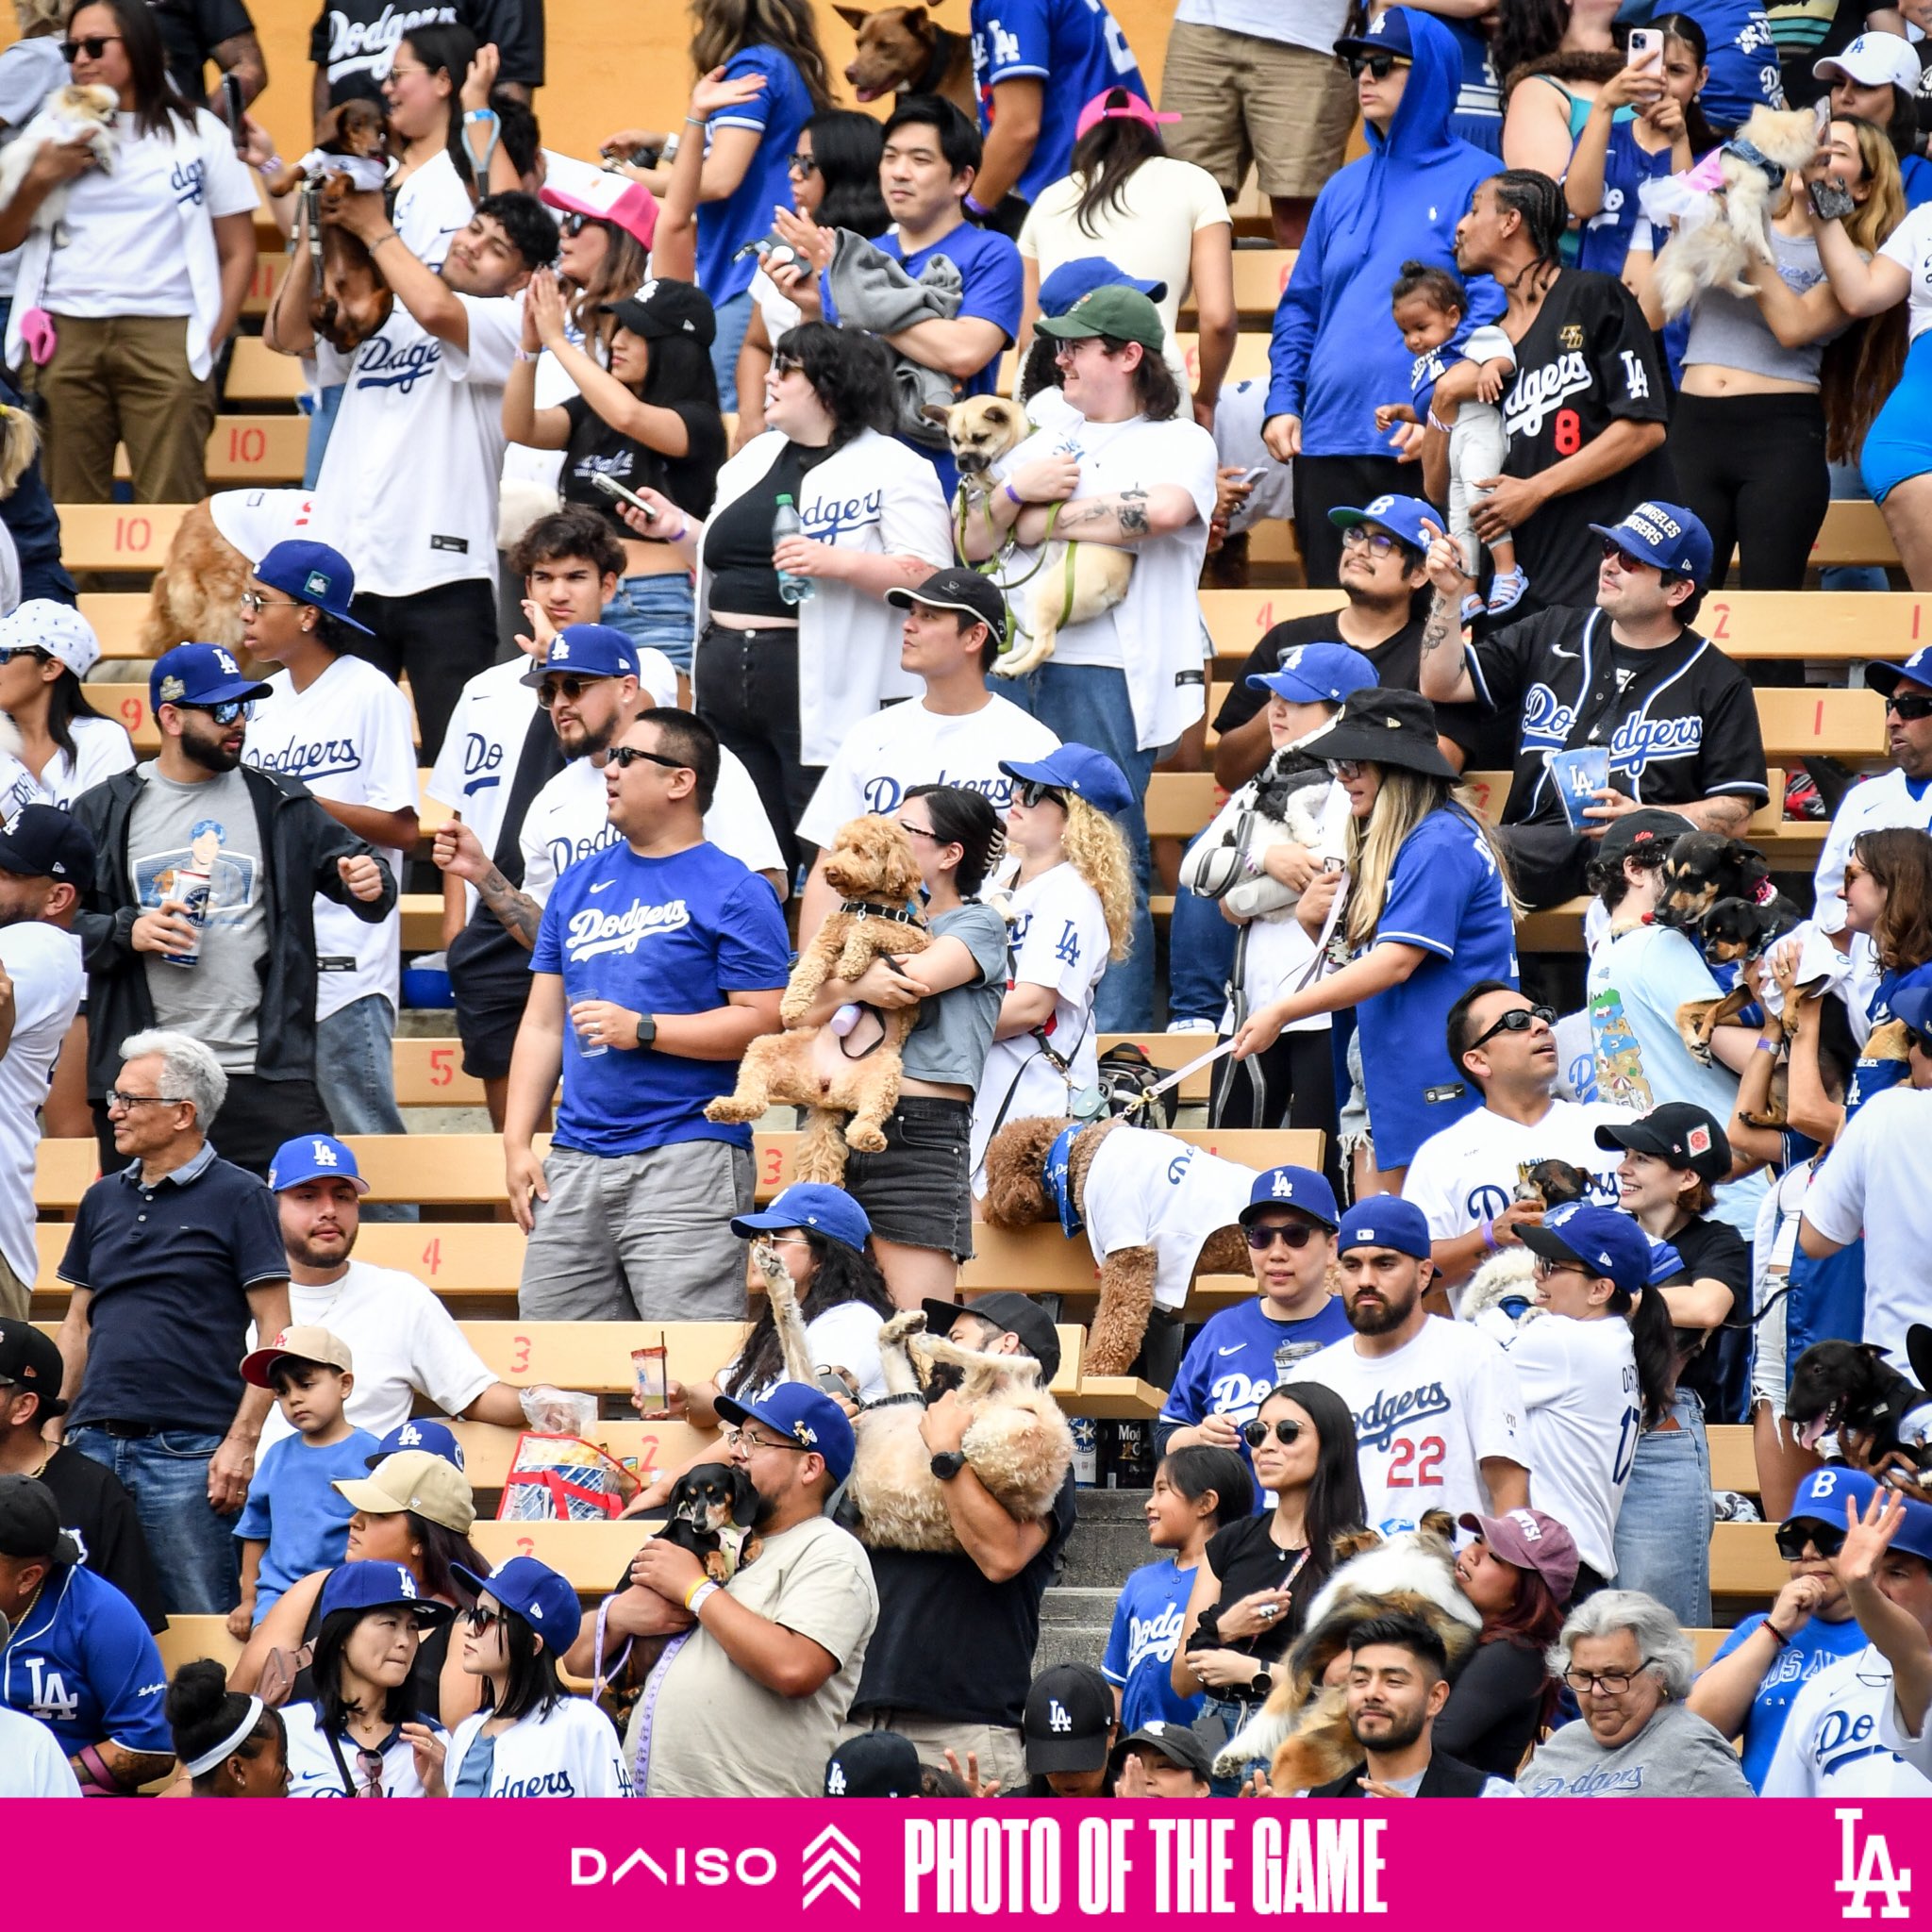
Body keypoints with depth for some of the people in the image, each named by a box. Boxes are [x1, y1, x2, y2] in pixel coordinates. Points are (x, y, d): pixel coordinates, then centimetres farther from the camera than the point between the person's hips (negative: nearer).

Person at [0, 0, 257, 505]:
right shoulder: (56, 133, 16)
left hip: (164, 336, -3)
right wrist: (41, 178, -1)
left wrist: (211, 342, -1)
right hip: (67, 336, 3)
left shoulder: (200, 134, 9)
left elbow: (238, 252, 8)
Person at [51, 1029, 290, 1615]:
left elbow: (276, 1332, -5)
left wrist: (243, 1441, -13)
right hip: (95, 1445, 6)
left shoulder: (238, 1198, -1)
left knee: (201, 1629, -5)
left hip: (188, 1452, -6)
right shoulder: (104, 1199, 16)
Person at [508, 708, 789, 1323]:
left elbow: (763, 1023, -10)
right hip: (575, 1161, 7)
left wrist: (642, 1030, -15)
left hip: (687, 1161, -7)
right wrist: (516, 1143, 10)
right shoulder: (579, 884, 17)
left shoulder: (733, 892, -2)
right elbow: (542, 1024, 19)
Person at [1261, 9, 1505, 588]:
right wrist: (1283, 404, 7)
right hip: (1328, 442, 6)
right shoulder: (1345, 187, 18)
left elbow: (1492, 303, -8)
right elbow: (1300, 307, 21)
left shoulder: (1473, 180, 0)